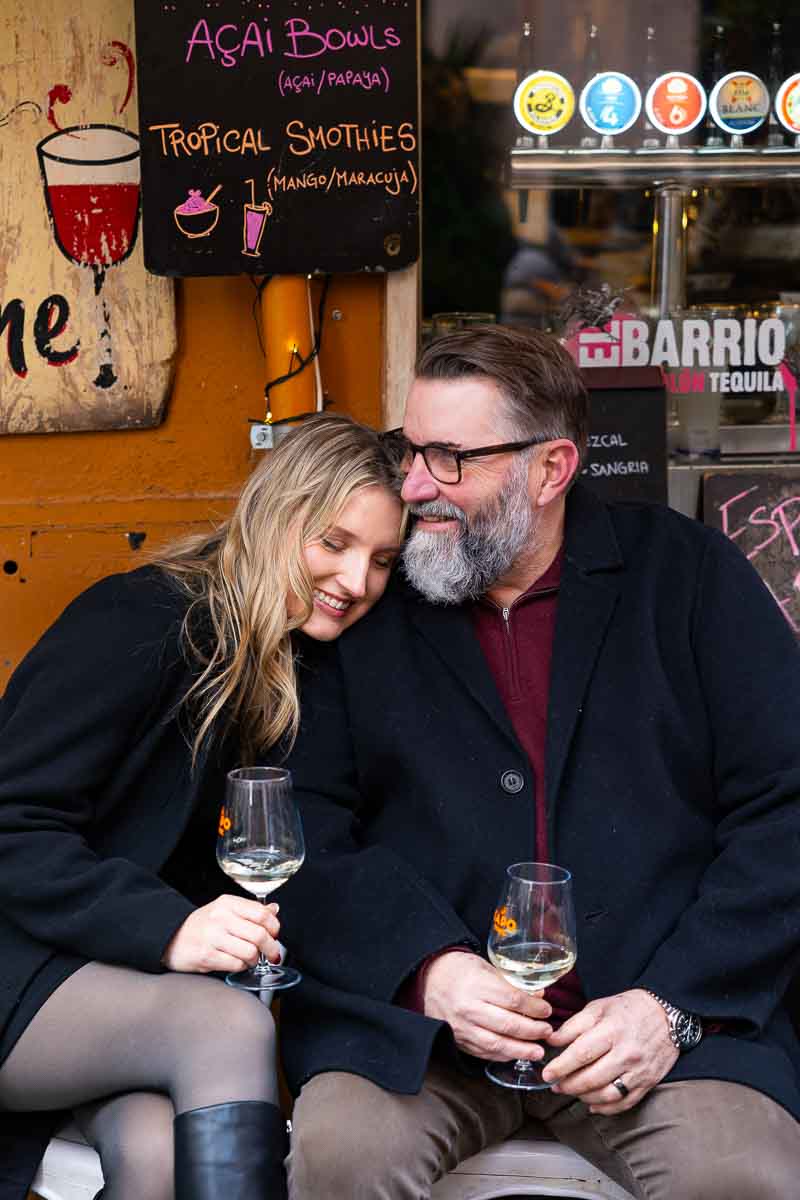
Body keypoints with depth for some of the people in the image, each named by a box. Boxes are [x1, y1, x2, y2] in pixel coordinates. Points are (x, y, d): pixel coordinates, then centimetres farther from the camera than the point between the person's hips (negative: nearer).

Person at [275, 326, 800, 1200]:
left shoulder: (687, 574, 6)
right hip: (409, 1011, 0)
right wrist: (428, 965, -13)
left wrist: (674, 1003, -10)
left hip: (668, 1006, 0)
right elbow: (304, 828, 4)